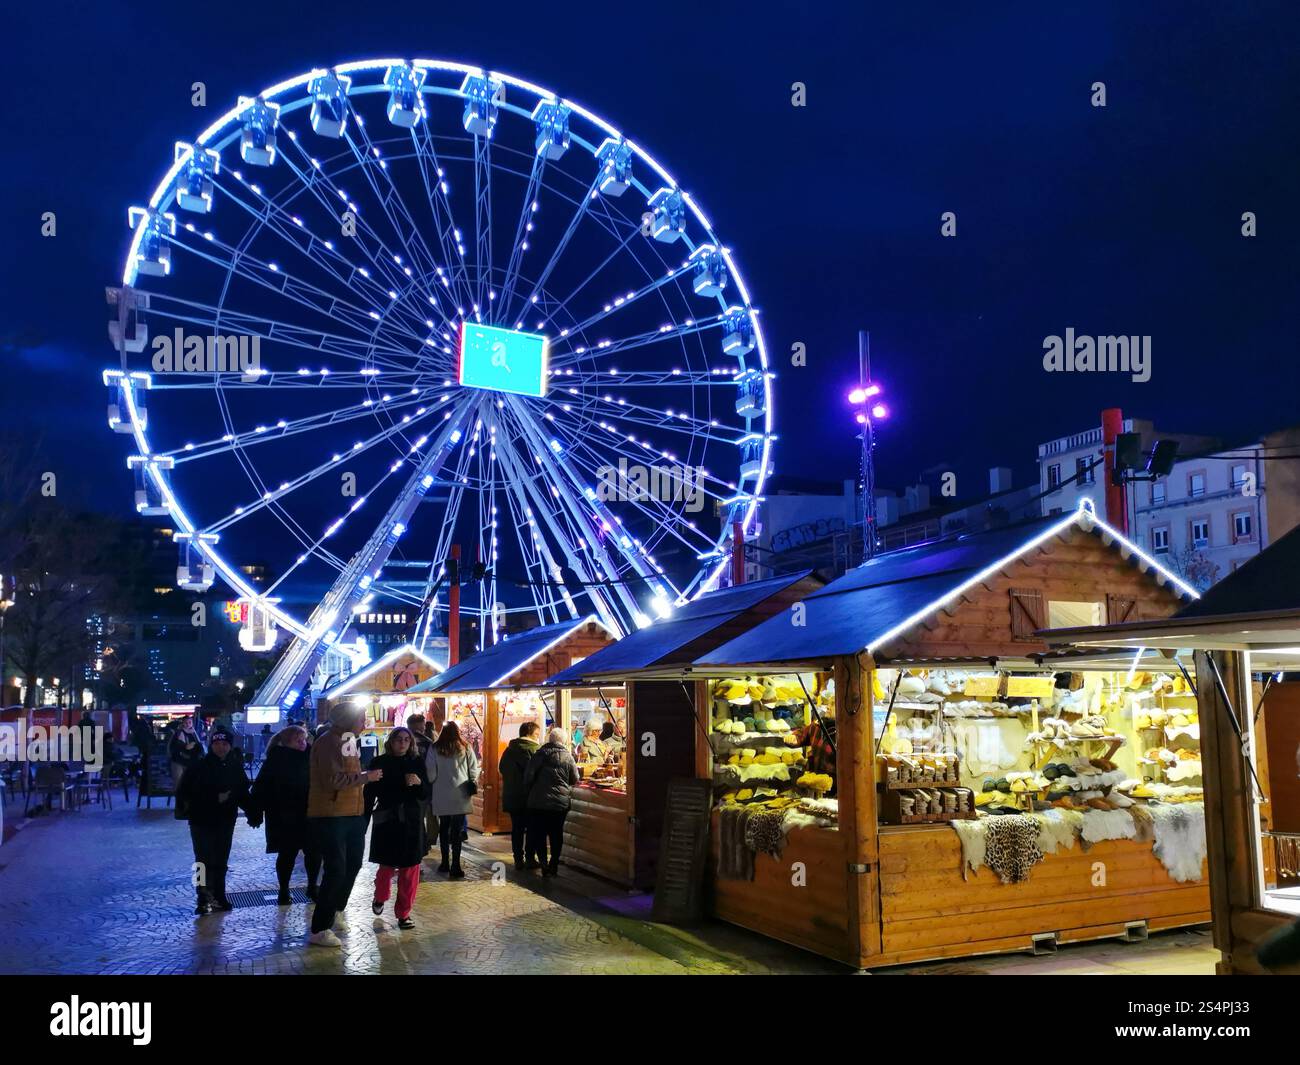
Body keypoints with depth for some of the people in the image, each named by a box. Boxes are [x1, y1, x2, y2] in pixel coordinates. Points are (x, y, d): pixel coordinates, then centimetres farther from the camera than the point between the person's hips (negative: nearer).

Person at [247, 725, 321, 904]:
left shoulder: (309, 757, 1)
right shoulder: (276, 760, -9)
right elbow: (261, 788, -11)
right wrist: (255, 813, -14)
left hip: (307, 816, 3)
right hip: (284, 818, -3)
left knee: (314, 851, 4)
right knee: (287, 854, 6)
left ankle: (312, 887, 23)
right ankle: (284, 892, 22)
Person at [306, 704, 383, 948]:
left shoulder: (347, 741, 15)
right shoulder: (328, 742, -16)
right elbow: (333, 779, -26)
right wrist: (365, 777, -19)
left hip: (352, 815, 10)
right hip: (330, 817, -10)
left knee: (353, 864, 19)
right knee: (336, 870, -9)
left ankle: (336, 910, 38)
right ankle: (319, 930, -2)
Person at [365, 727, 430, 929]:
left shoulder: (417, 763, 3)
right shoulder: (380, 763, -1)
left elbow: (425, 794, 3)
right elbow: (369, 794, 2)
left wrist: (419, 782, -17)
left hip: (411, 823, 1)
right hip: (386, 821, -1)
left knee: (410, 869, 0)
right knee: (387, 867, 5)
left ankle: (404, 913, 11)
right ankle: (380, 898, 36)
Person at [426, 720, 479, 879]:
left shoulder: (434, 749, -1)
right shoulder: (466, 748, 0)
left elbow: (430, 772, -1)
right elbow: (474, 770, 3)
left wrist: (432, 783, 19)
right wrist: (472, 783, 20)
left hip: (441, 796, 1)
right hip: (460, 795, -1)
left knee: (444, 828, 15)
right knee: (457, 830, 0)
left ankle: (445, 863, 21)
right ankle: (455, 867, -4)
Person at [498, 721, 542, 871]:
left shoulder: (509, 749, 8)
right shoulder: (534, 749, -13)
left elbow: (501, 768, 14)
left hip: (511, 796, 6)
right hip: (529, 796, -6)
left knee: (517, 828, 10)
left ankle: (518, 860, 11)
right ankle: (530, 859, 5)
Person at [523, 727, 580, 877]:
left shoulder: (541, 754, -4)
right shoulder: (568, 757, -2)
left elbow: (528, 776, -6)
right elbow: (575, 780, 4)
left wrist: (529, 790, 11)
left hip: (538, 802, -2)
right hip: (561, 802, 2)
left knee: (539, 835, 5)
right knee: (556, 835, 13)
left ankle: (544, 864, -6)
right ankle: (554, 864, 16)